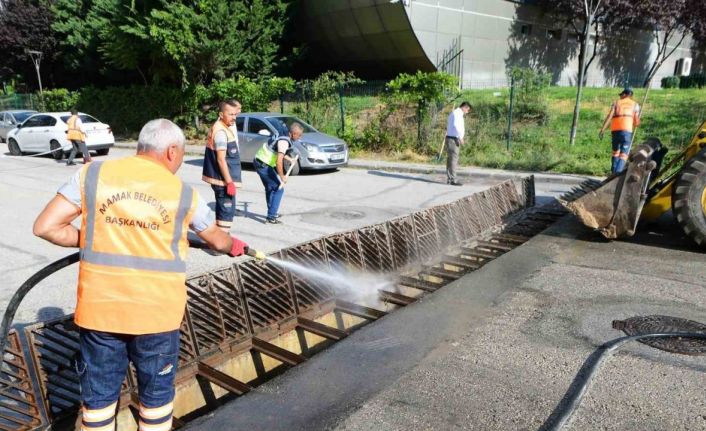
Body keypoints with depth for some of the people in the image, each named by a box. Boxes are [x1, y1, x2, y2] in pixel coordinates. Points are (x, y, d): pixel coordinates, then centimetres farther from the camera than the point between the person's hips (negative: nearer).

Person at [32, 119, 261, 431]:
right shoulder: (183, 194, -2)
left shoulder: (92, 174, -2)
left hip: (100, 308, 2)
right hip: (157, 313, -1)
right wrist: (236, 247, 34)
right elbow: (217, 240, 13)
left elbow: (46, 227, -4)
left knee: (98, 396, 18)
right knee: (156, 395, 18)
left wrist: (89, 239, 12)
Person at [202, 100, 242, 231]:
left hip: (222, 177, 10)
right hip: (223, 179, -10)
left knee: (223, 208, 20)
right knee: (227, 210, -7)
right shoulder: (221, 131, -20)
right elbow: (221, 159, -24)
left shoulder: (228, 125, 8)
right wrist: (229, 182, -24)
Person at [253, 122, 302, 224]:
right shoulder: (284, 142, -22)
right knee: (279, 189, -6)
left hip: (259, 161, 10)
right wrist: (282, 177, -21)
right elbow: (279, 162, -31)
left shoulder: (283, 137, 8)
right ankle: (271, 217, -7)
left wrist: (289, 159, 35)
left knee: (270, 188, 23)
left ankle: (272, 213, 37)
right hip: (264, 165, -10)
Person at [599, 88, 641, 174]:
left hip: (615, 130, 2)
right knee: (623, 154, -3)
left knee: (615, 152, 20)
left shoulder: (616, 103, 17)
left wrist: (602, 129, -4)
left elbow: (609, 116, 1)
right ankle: (618, 173, -20)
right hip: (627, 130, -2)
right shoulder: (635, 104, 15)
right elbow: (637, 122, 7)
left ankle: (613, 172, 18)